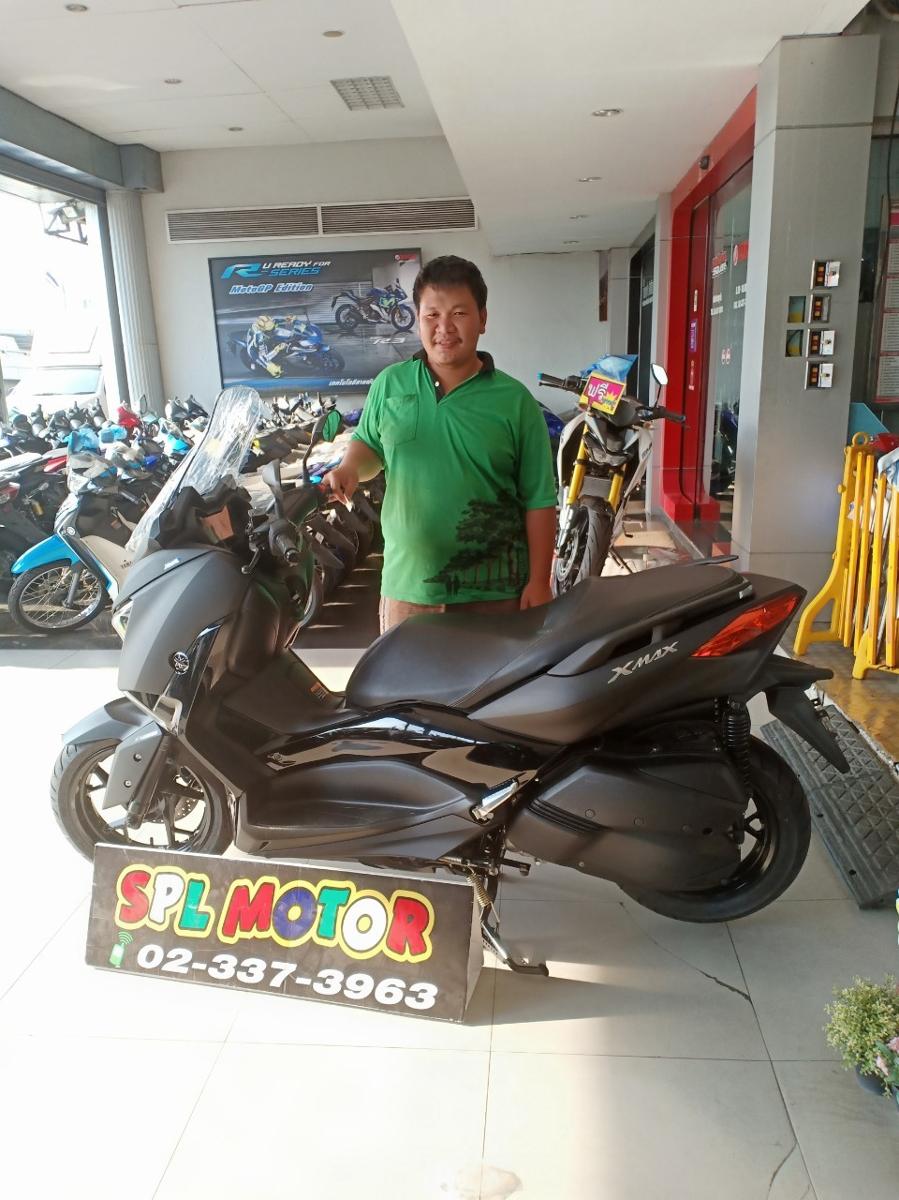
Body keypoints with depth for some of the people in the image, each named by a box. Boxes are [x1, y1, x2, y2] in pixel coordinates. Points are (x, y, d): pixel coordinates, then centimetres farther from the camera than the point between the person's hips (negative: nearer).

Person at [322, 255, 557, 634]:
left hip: (494, 592, -2)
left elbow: (538, 499, -3)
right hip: (406, 586, 2)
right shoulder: (389, 385, 3)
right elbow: (368, 443, 19)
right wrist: (350, 468, -5)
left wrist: (539, 581, -7)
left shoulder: (514, 401, -4)